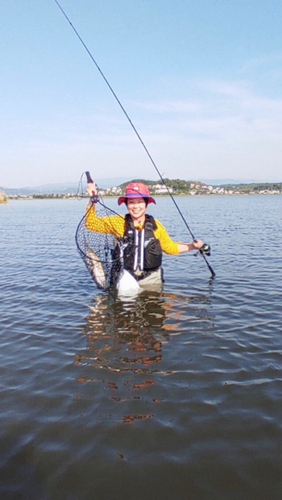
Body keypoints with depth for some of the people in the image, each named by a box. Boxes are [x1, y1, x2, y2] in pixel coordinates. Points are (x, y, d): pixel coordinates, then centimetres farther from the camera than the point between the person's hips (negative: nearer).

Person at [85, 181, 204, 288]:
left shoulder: (155, 225, 3)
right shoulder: (118, 222, 0)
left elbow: (169, 247, 15)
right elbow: (92, 223, 2)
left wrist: (192, 246, 5)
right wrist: (92, 200, -9)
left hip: (151, 279, 1)